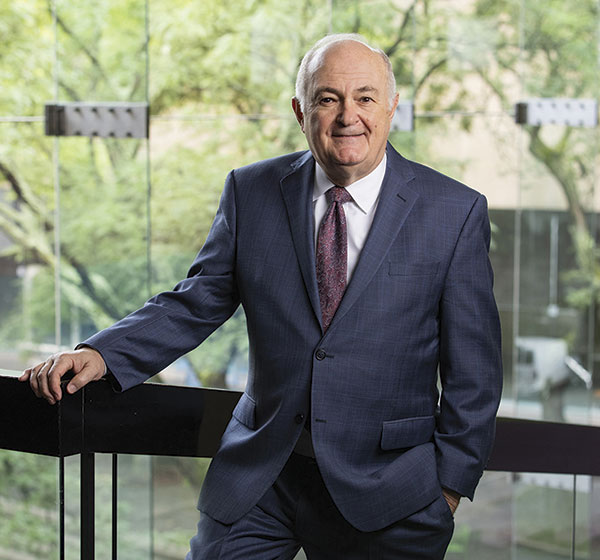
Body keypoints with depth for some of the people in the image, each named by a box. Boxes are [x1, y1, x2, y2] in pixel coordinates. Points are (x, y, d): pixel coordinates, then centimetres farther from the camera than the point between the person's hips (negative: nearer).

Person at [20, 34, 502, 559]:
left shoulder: (455, 212, -4)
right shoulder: (251, 193, 3)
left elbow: (473, 368, -1)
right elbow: (195, 304, 5)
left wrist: (450, 483, -3)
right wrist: (100, 353, -10)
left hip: (387, 494, -2)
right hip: (258, 479, 2)